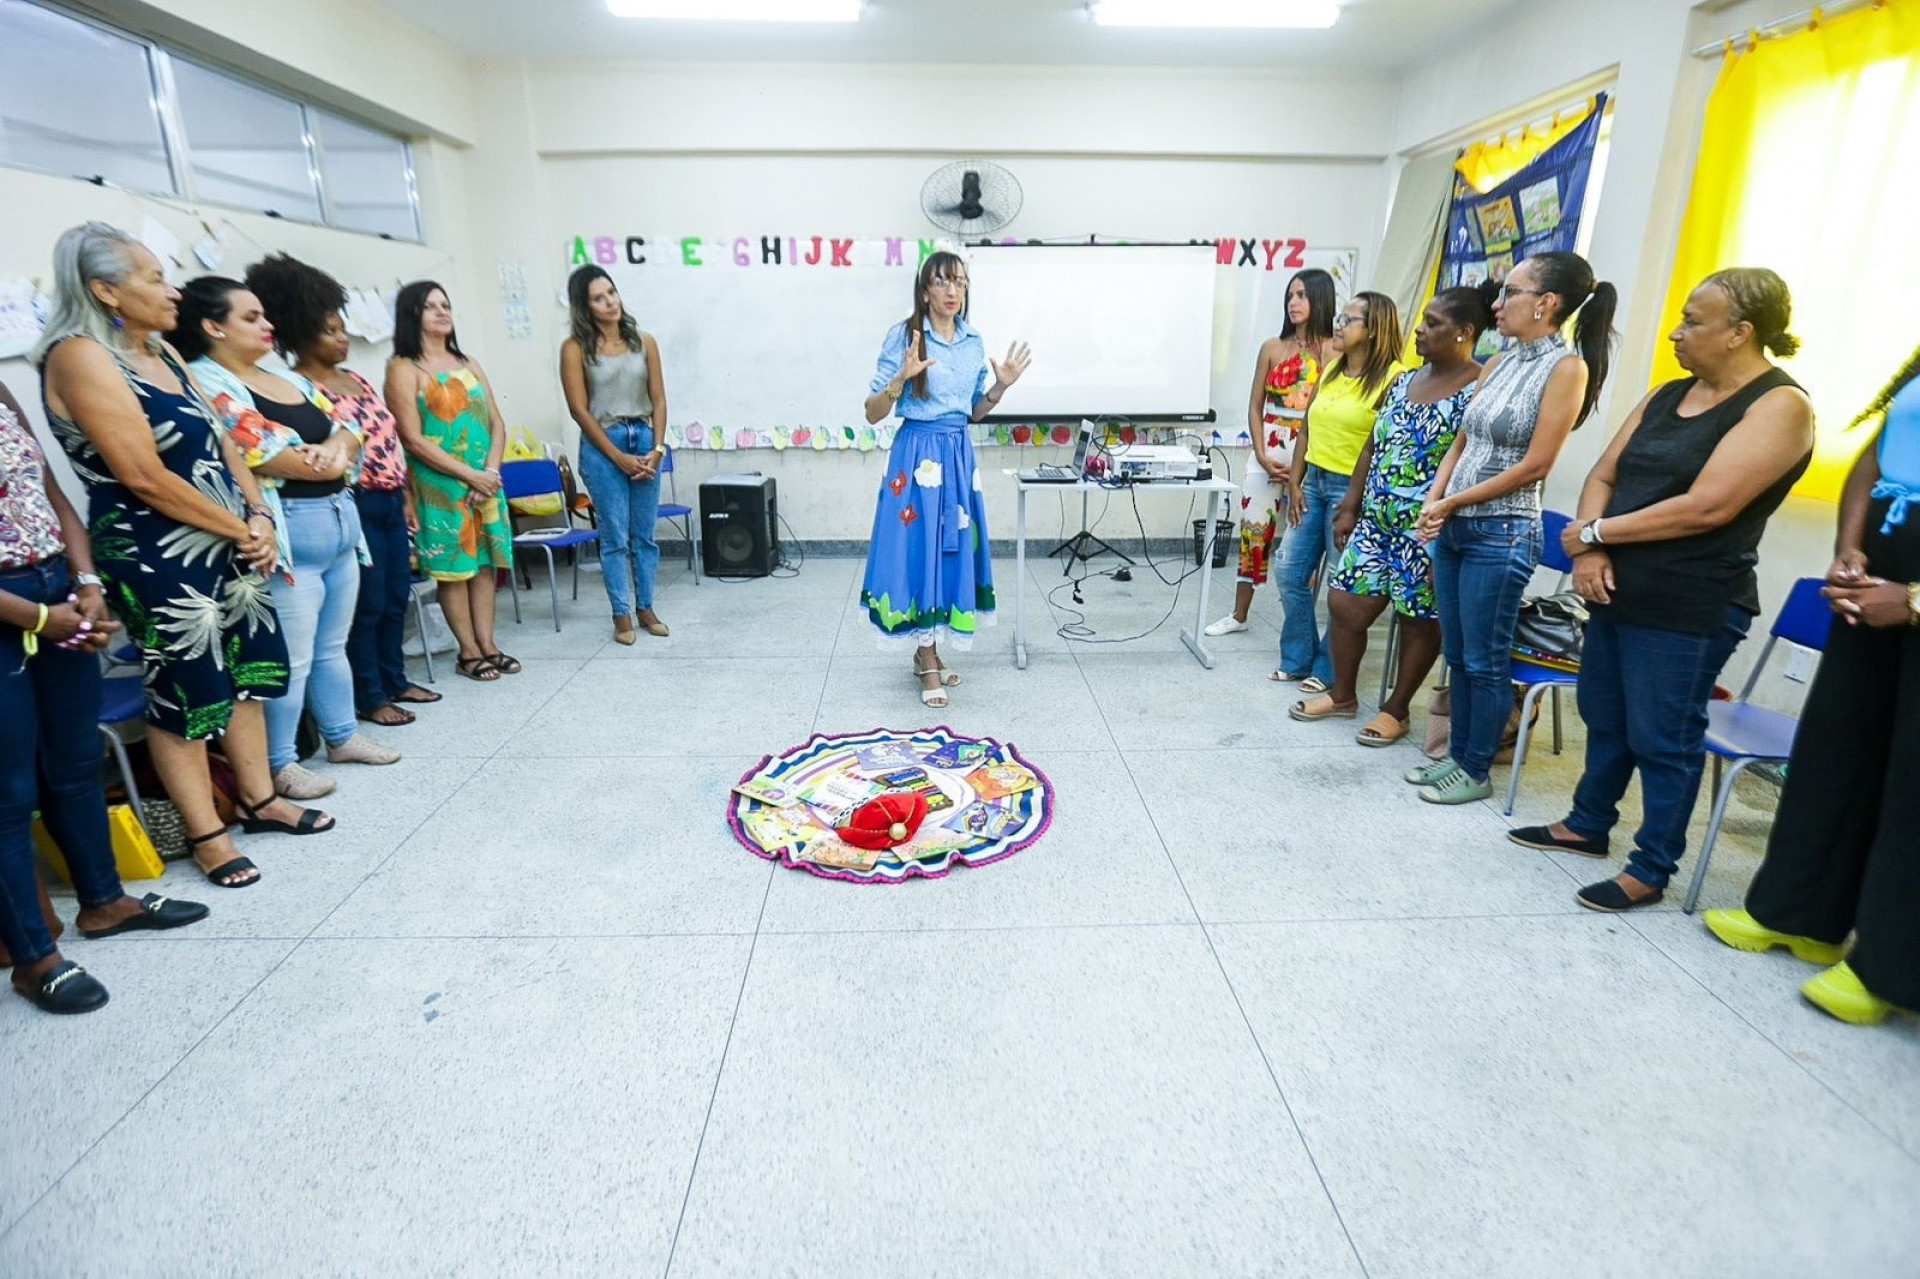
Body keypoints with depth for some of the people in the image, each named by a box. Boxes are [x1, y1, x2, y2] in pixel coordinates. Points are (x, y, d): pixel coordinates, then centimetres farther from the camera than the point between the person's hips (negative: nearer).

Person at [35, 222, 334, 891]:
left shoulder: (162, 351, 11)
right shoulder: (79, 357, -14)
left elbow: (220, 442, 10)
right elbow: (144, 476, -20)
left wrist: (259, 518, -4)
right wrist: (239, 530, -13)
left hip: (229, 545, 8)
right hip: (159, 560, -8)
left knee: (246, 670, 15)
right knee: (186, 693, 2)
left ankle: (258, 798, 30)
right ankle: (206, 836, 16)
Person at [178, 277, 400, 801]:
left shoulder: (288, 379, 16)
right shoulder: (207, 384, -9)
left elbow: (345, 433, 11)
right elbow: (263, 458, -18)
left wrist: (333, 450, -12)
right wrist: (325, 459, -1)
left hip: (340, 522, 8)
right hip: (288, 533, -8)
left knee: (332, 645, 18)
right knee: (291, 658, -3)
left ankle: (342, 736, 31)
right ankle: (278, 765, 9)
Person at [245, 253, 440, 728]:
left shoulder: (356, 378, 15)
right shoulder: (300, 388, -11)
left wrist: (406, 497, 17)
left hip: (391, 501, 8)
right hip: (357, 506, -8)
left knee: (397, 596, 14)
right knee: (367, 602, -1)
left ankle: (395, 679, 27)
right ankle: (370, 697, 10)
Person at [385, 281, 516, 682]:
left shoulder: (469, 365, 13)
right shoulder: (404, 369, -4)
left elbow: (497, 424, 9)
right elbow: (413, 440, -11)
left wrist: (490, 471, -7)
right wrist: (469, 475, -14)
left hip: (485, 482, 5)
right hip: (439, 485, -5)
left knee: (484, 562, 7)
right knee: (453, 567, 0)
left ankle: (488, 645, 15)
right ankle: (469, 652, 8)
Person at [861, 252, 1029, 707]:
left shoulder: (974, 341, 9)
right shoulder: (903, 336, -7)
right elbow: (873, 413, -8)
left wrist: (1001, 385, 1)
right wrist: (902, 377, -23)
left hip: (959, 455, 6)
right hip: (918, 454, -6)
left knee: (953, 548, 8)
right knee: (920, 548, -3)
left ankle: (926, 652, 23)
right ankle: (929, 664, 8)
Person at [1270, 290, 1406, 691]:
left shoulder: (1394, 378, -12)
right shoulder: (1330, 371, 11)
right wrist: (1294, 484, 6)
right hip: (1313, 483, 8)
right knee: (1291, 574, 9)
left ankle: (1328, 670, 17)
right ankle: (1296, 660, 23)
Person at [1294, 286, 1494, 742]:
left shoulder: (1480, 391, -13)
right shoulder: (1403, 382, 10)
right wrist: (1349, 508, 12)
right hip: (1377, 522, 7)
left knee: (1419, 621, 8)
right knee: (1344, 604, 8)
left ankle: (1396, 710, 25)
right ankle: (1343, 695, 27)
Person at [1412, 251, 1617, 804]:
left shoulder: (1567, 368, -10)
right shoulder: (1498, 363, 11)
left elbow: (1534, 466, -14)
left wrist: (1452, 503, -11)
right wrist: (1433, 503, -2)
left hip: (1502, 534, -7)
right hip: (1453, 528, 7)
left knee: (1486, 660, 3)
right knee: (1457, 654, 15)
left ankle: (1477, 771, 17)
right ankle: (1457, 754, 28)